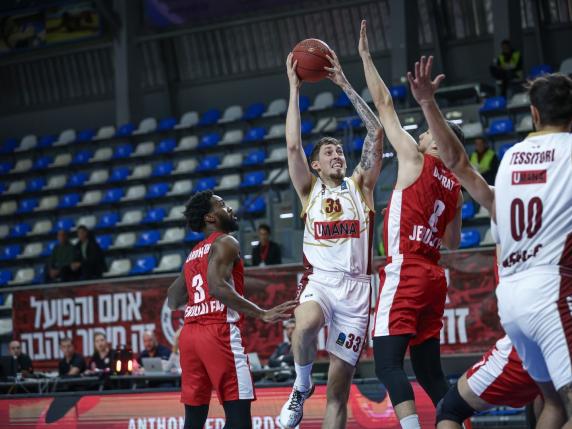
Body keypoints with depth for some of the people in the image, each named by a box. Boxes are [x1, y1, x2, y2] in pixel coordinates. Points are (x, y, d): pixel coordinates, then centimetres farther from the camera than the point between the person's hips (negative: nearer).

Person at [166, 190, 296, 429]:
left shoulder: (192, 255, 23)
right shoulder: (225, 243, -2)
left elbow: (172, 302, 27)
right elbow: (217, 286, -19)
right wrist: (262, 314, -23)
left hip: (189, 335, 8)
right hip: (219, 332, -8)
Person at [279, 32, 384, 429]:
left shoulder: (360, 186, 12)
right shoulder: (310, 190, 12)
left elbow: (376, 133, 2)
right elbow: (293, 145, -2)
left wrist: (345, 84, 1)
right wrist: (295, 89, -1)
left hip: (355, 287, 1)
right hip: (319, 280, -1)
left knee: (339, 387, -1)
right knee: (306, 326, -37)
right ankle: (302, 387, -9)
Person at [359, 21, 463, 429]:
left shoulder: (415, 159, -4)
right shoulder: (454, 185, 15)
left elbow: (385, 104, 0)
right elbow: (453, 242, 24)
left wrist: (366, 56, 8)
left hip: (404, 274, -8)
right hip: (433, 276, 8)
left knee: (388, 363, -13)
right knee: (428, 368, 13)